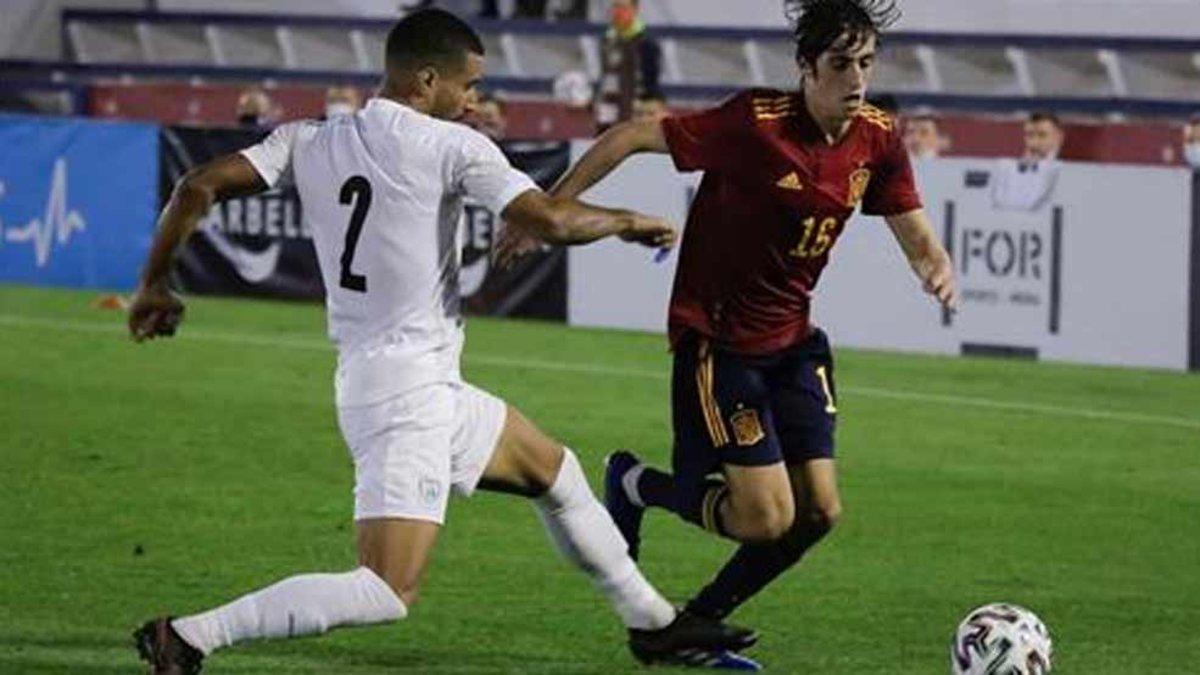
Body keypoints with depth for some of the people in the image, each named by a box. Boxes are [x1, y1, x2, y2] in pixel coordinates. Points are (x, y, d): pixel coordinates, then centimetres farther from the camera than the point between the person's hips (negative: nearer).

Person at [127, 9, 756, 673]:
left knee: (554, 470, 26)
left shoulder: (307, 142, 6)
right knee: (389, 593, -16)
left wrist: (154, 284, 12)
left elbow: (198, 187, 0)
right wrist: (627, 221, 2)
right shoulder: (450, 145, -11)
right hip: (407, 396, -10)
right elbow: (550, 220, -17)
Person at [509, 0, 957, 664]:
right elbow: (633, 136, -17)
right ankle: (634, 485, 16)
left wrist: (937, 268, -20)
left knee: (818, 512, 4)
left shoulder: (878, 138, -3)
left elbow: (917, 238, 4)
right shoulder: (756, 124, -23)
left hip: (791, 340, 7)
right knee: (766, 518, -11)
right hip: (716, 340, -7)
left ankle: (699, 621, 24)